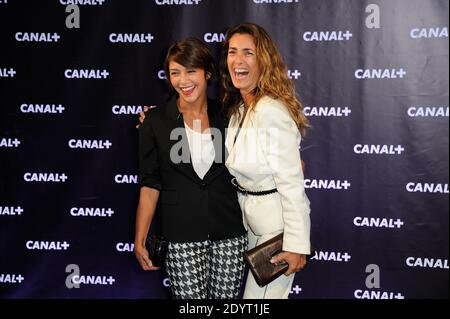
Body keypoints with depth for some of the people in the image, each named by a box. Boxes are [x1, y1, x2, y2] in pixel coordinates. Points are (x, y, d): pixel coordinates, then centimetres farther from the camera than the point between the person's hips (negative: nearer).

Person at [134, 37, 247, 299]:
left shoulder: (225, 116, 4)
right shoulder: (156, 121, -1)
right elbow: (150, 184, 1)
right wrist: (140, 241, -3)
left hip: (229, 231, 2)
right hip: (182, 235, -2)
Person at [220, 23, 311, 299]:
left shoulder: (271, 110, -23)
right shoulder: (238, 107, 6)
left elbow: (291, 182, -24)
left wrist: (296, 245, -23)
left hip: (277, 222, -9)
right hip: (251, 218, 9)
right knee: (271, 292, 20)